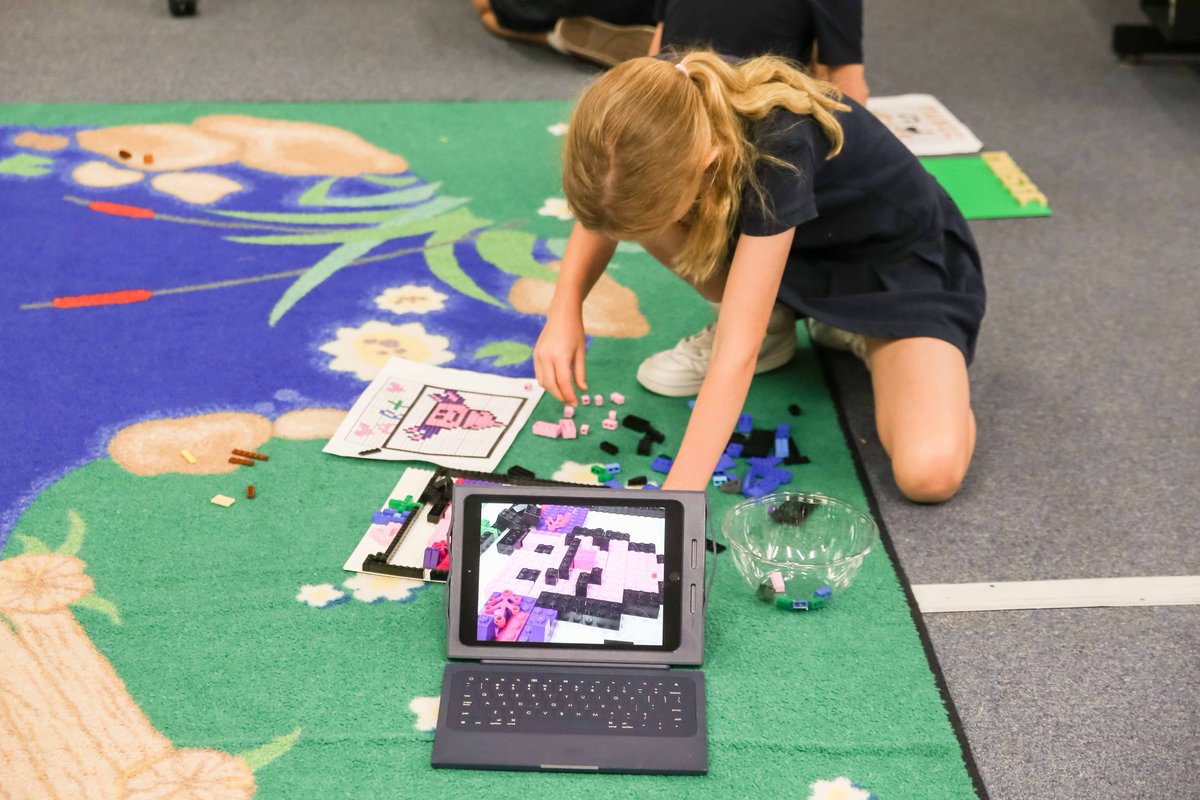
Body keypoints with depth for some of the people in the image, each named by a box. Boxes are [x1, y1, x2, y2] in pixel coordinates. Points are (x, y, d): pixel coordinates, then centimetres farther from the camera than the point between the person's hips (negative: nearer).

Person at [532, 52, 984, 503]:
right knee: (639, 208, -19)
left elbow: (737, 351, -40)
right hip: (805, 253, 6)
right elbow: (603, 209, -2)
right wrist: (566, 309, -20)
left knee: (930, 472, -28)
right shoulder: (668, 106, -23)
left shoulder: (776, 150, -40)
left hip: (898, 262, -6)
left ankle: (859, 334, 0)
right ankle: (766, 325, 3)